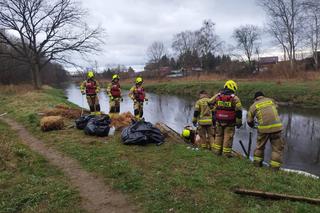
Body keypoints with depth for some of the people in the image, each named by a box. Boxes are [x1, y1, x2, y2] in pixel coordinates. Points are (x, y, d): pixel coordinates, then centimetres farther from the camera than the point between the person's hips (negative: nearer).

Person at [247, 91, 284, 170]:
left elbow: (249, 120, 9)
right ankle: (275, 165, 10)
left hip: (263, 128, 0)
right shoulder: (271, 100, 14)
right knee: (277, 147, 11)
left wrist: (252, 126, 31)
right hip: (276, 126, 0)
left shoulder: (253, 106, 8)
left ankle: (257, 161, 29)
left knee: (260, 145, 20)